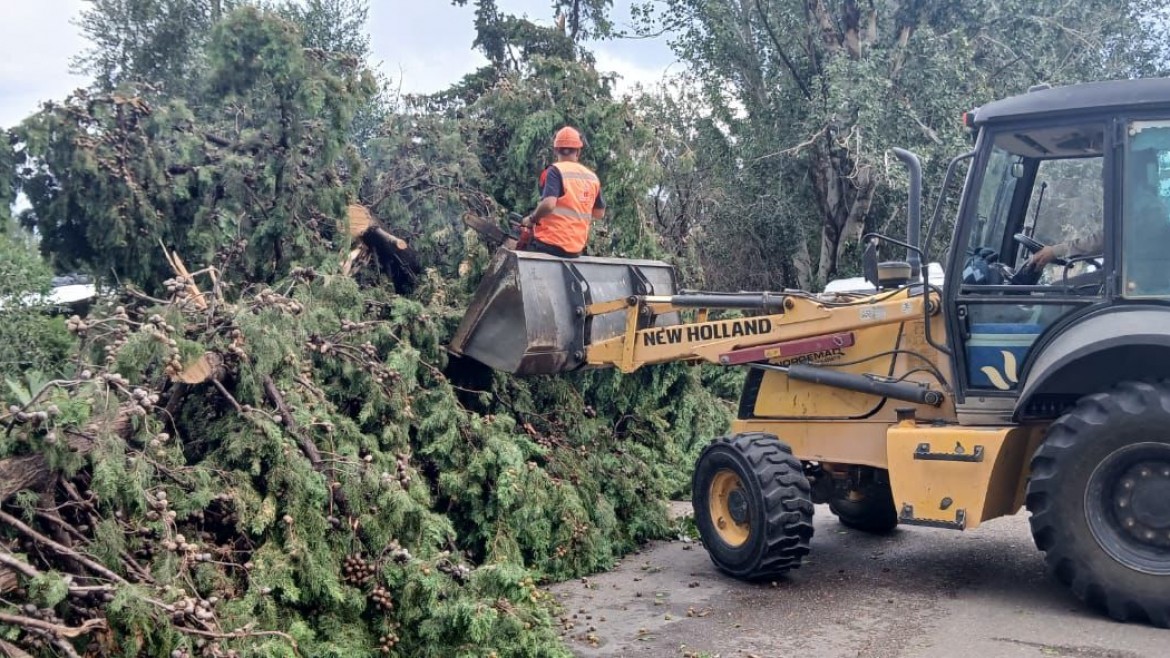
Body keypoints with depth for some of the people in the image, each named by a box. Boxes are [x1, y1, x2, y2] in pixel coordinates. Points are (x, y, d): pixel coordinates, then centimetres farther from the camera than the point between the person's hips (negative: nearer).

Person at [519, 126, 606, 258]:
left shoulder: (556, 170, -9)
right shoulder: (592, 177, 8)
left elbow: (548, 204, -23)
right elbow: (600, 213, 17)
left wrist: (531, 219, -6)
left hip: (551, 244, -6)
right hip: (577, 248, 6)